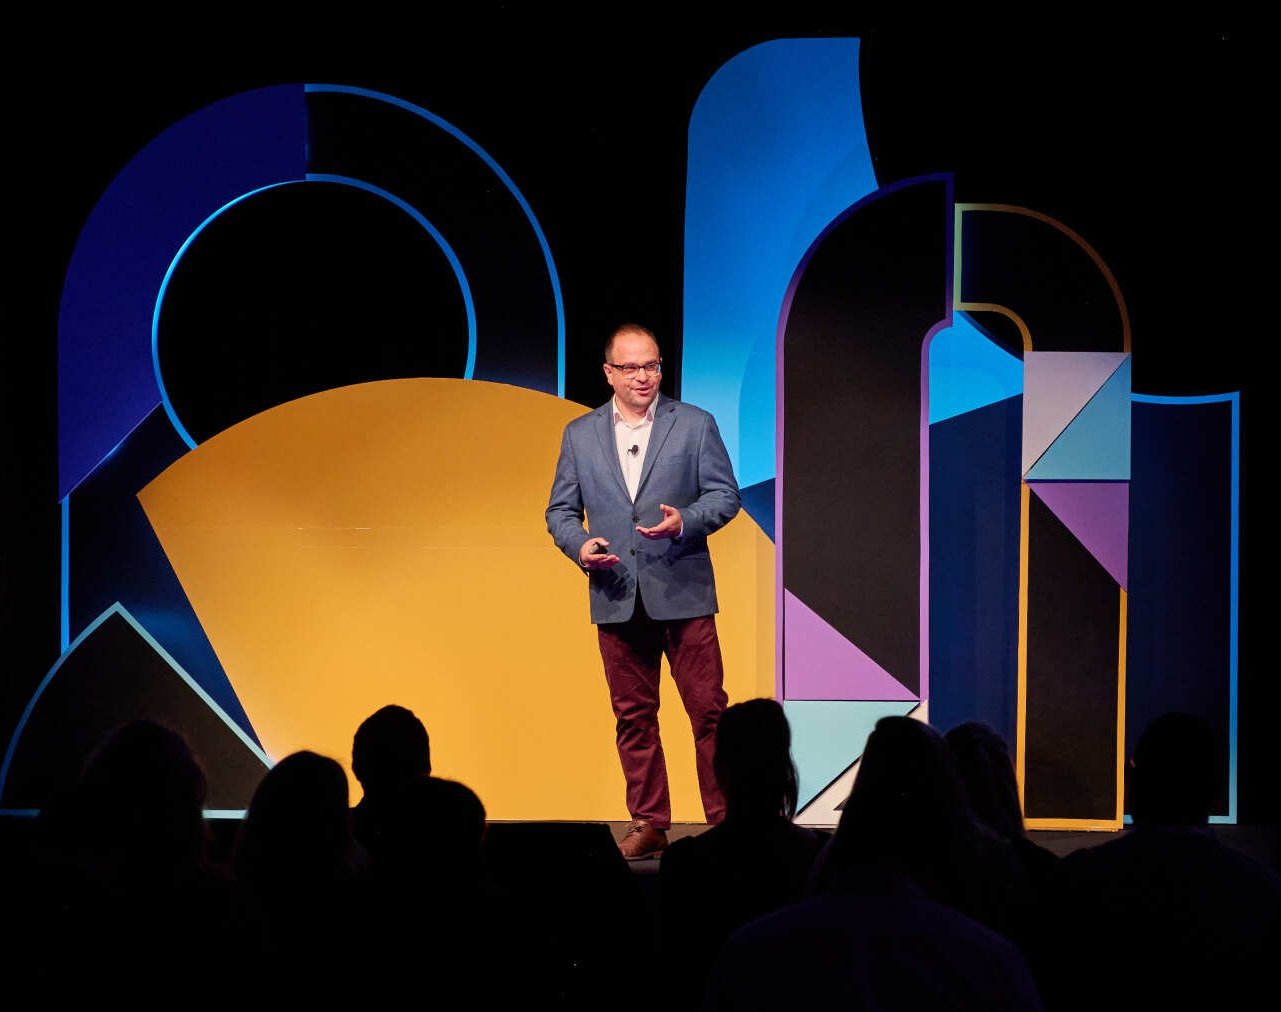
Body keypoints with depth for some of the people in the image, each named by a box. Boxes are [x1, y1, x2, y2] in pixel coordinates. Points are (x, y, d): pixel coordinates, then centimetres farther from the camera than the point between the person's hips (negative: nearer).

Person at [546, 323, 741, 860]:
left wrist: (685, 522, -17)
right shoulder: (580, 435, 10)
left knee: (708, 710, -4)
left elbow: (725, 494, 2)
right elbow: (560, 510, 12)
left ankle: (724, 820, 2)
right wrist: (579, 544, -9)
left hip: (682, 594, -2)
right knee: (634, 716, 7)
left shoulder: (695, 425, 4)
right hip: (616, 599, 2)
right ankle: (649, 825, 14)